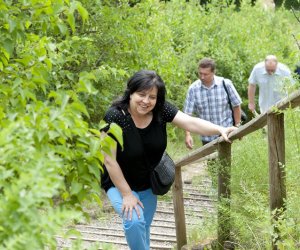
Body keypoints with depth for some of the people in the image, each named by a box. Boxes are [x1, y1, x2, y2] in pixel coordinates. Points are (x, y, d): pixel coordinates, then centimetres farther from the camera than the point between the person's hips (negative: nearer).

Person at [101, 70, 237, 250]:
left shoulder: (161, 110, -15)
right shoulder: (115, 117, -27)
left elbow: (191, 122, -26)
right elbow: (109, 160, -23)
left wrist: (220, 130, -42)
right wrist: (126, 194, -21)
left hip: (148, 184, 4)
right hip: (120, 183, -4)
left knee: (144, 229, 13)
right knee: (134, 222, -25)